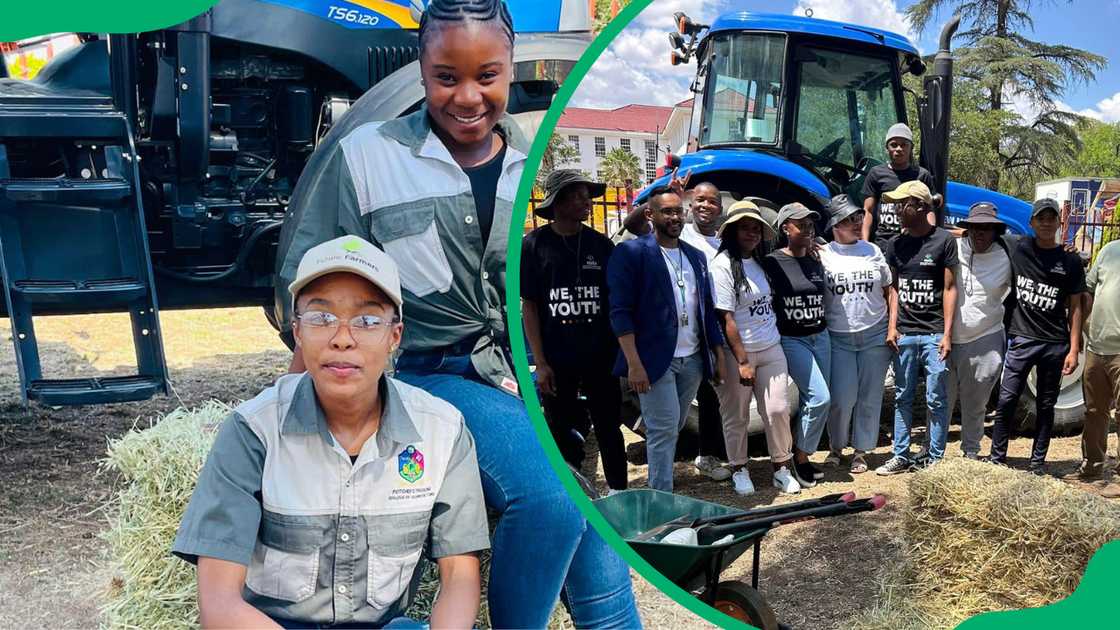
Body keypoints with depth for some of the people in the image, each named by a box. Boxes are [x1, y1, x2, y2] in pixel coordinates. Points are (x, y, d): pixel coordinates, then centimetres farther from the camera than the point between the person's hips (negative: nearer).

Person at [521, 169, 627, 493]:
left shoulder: (601, 245, 2)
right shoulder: (534, 245, -4)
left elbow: (616, 300, 8)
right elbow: (528, 305, -3)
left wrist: (620, 351, 1)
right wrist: (540, 363, -8)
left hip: (600, 357, 1)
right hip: (556, 361, -1)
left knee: (609, 427, 9)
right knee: (563, 434, 10)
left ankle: (618, 489, 22)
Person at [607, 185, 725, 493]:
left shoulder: (696, 256, 15)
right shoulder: (631, 252, -5)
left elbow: (707, 309, 19)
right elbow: (620, 312, -11)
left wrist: (719, 354, 13)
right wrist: (634, 363, -18)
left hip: (692, 360, 6)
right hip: (655, 360, -6)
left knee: (673, 428, 13)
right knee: (663, 430, -5)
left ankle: (660, 485, 27)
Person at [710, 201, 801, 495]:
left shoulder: (760, 262, 10)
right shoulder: (723, 265, -12)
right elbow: (726, 319, -15)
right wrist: (743, 361, -15)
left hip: (771, 350, 6)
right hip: (738, 352, -6)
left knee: (778, 409, 4)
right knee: (737, 416, 6)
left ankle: (781, 468, 18)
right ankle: (739, 470, 22)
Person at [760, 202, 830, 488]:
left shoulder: (816, 262, 9)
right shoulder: (772, 263, -10)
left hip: (820, 337, 6)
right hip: (791, 340, -6)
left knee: (813, 401, 7)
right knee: (820, 398, -15)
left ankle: (803, 457, 21)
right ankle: (801, 457, 3)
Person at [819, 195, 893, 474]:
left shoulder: (872, 251, 7)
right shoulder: (822, 255, -1)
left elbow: (889, 291, 10)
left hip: (875, 335, 2)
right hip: (838, 338, -2)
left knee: (870, 398, 5)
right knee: (842, 399, -5)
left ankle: (861, 451, 19)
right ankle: (836, 447, 18)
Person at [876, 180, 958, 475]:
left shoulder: (943, 240, -3)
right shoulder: (896, 244, 9)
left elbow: (949, 288, -3)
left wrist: (947, 333, -8)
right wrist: (892, 326, 4)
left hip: (934, 333, -4)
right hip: (904, 333, 4)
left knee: (936, 400, 1)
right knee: (903, 397, 10)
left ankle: (934, 458, 11)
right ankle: (901, 455, 18)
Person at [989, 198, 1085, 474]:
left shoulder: (1070, 261, 3)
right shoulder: (1019, 249, 3)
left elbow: (1074, 308, 4)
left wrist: (1073, 350, -1)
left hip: (1055, 344, 1)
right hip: (1021, 339, 0)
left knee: (1046, 405, 9)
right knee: (1006, 400, -2)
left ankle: (1038, 460, 19)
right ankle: (997, 457, 8)